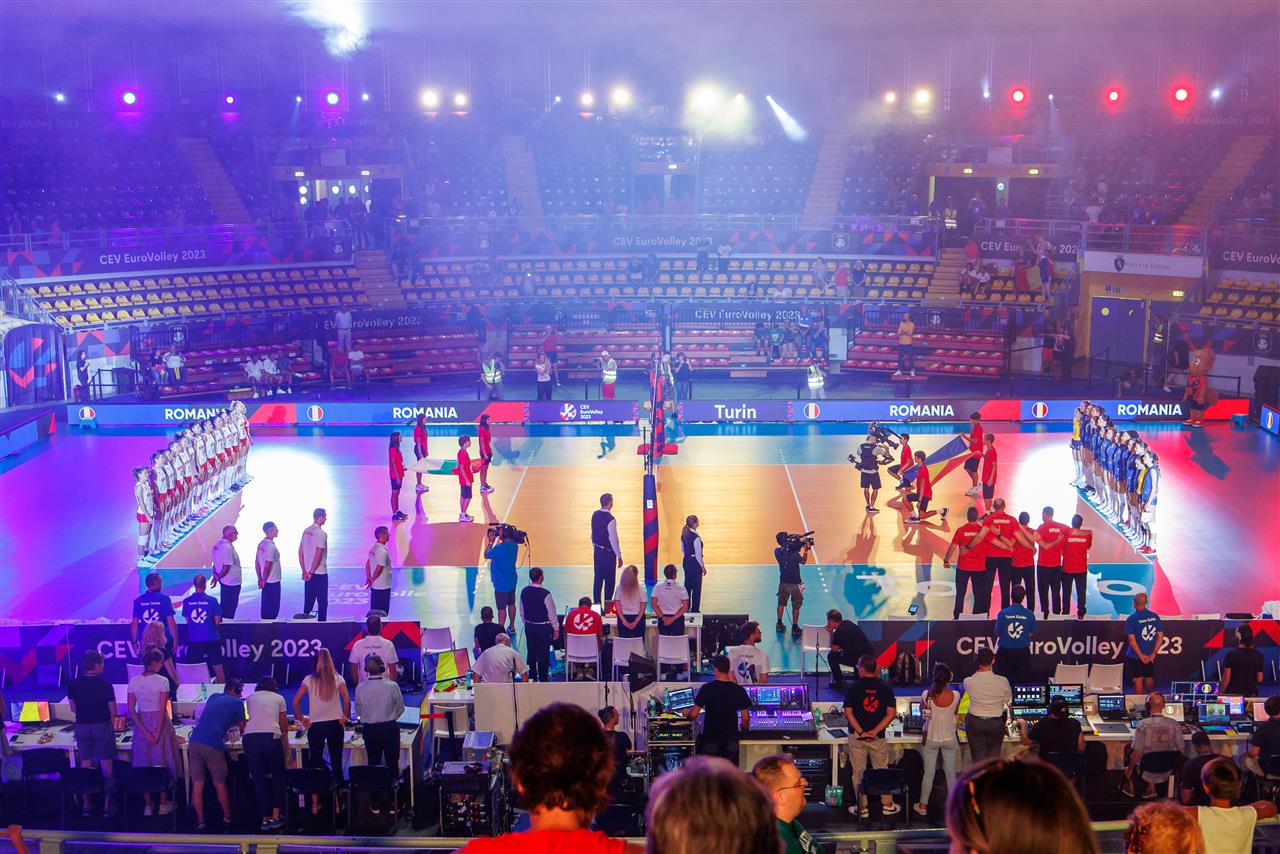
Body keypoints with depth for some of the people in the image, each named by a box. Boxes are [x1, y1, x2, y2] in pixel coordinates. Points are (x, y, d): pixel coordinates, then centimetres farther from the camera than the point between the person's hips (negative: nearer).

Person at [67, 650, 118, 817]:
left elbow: (73, 709, 5)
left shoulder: (73, 684, -5)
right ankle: (107, 806, 9)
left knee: (85, 765, 13)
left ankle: (86, 805, 18)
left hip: (82, 727, 3)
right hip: (102, 726, -3)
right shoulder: (105, 685, -14)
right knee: (106, 765, 6)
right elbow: (113, 711, -9)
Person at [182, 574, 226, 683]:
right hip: (212, 640, -1)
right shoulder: (212, 600, -9)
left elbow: (187, 621, 7)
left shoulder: (187, 601, -2)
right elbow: (217, 622, -4)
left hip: (194, 641, 1)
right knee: (218, 668, 8)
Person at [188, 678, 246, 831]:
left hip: (194, 741, 5)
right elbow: (242, 729, 13)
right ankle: (227, 817, 26)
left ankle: (200, 822, 9)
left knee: (197, 785, 7)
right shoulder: (237, 703, 7)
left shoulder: (213, 697, 23)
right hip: (213, 745, -5)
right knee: (220, 784, 12)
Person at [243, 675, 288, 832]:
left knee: (259, 779, 11)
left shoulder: (250, 698, 23)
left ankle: (265, 820, 12)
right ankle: (275, 817, 7)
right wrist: (285, 742, 43)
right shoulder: (279, 698, 19)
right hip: (271, 736, -2)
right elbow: (284, 726, 23)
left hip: (249, 737, 2)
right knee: (278, 777, 14)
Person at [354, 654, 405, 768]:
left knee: (373, 763, 14)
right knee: (392, 762, 12)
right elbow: (401, 708, -2)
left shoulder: (360, 688, -12)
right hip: (390, 728, -1)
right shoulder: (392, 686, -15)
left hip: (369, 729, 1)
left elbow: (358, 710, 0)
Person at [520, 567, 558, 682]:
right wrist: (556, 628, 0)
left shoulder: (524, 592, -4)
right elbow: (552, 613, -12)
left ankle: (532, 677, 22)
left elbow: (522, 612, 6)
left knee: (531, 652, 14)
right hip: (544, 627, -5)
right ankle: (543, 678, 9)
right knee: (544, 654, 4)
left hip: (529, 626, 5)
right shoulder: (545, 594, -20)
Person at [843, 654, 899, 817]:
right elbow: (891, 714, -8)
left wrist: (861, 732, -13)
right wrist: (874, 731, -11)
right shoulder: (885, 687, -3)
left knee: (858, 772, 9)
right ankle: (887, 805, 22)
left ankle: (862, 808, 14)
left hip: (856, 736, -1)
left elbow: (848, 712, -12)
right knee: (882, 771, 15)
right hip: (878, 737, 1)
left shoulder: (854, 687, -8)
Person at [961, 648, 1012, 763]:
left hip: (975, 723, 0)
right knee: (994, 756, 16)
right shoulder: (1002, 682, -16)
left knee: (978, 758, 11)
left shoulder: (968, 682, -17)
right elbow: (1008, 701, 0)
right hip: (996, 724, 0)